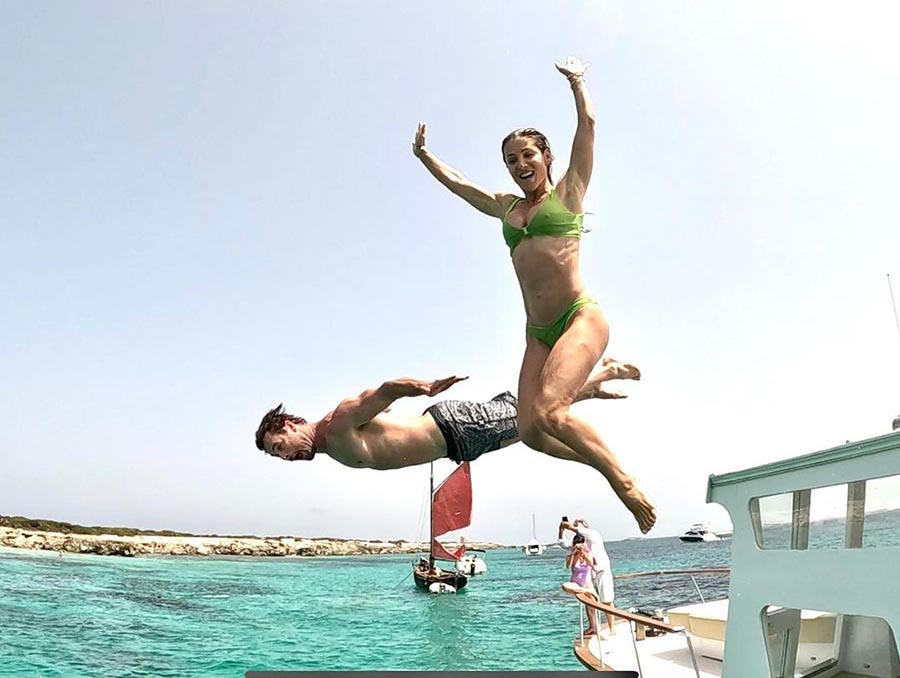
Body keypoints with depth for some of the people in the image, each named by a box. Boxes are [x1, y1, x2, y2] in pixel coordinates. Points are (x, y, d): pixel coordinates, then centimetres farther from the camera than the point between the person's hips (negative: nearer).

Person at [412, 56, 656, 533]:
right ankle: (609, 466, 10)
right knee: (530, 431, -11)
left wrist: (576, 79, 20)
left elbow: (587, 123, 8)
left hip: (581, 318, -5)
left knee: (549, 412, -26)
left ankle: (625, 482, -9)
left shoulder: (567, 191, 10)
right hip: (538, 332, 6)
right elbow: (455, 181, 33)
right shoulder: (506, 208, 22)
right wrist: (423, 154, 38)